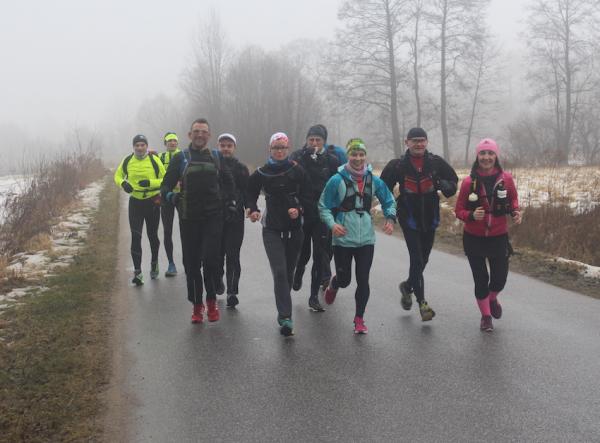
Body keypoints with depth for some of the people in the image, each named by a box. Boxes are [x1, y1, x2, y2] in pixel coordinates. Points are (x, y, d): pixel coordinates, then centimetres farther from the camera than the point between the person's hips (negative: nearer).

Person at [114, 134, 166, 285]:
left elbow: (165, 180, -6)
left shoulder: (154, 160, -9)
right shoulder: (127, 161, -1)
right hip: (135, 202, 1)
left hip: (153, 202, -1)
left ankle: (154, 263, 39)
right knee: (135, 237, -7)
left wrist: (150, 183, -23)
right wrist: (123, 183, -10)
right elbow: (118, 176, 13)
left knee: (152, 235, 13)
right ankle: (137, 272, -6)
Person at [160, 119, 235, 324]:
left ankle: (211, 301, 8)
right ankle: (197, 305, 16)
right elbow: (166, 184, 1)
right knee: (191, 263, 3)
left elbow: (228, 180, 25)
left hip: (213, 217, 0)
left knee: (210, 259, -11)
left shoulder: (216, 159, 9)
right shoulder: (180, 158, 4)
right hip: (189, 218, 0)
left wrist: (229, 200, 12)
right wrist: (170, 195, -20)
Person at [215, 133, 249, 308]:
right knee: (217, 253, 9)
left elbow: (247, 191, 3)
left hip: (235, 217, -2)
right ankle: (218, 280, 35)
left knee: (232, 255, -7)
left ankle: (232, 292, -8)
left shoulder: (241, 168, 5)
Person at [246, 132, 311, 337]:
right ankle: (285, 317, -17)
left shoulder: (297, 171, 0)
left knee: (288, 272, 11)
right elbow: (251, 193, 12)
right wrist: (253, 210, -7)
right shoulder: (261, 173, 2)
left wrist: (299, 209, -15)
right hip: (272, 229, -1)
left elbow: (306, 195, 3)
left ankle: (283, 313, 29)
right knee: (279, 272, -14)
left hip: (294, 227, 1)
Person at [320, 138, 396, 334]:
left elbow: (389, 201, 15)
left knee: (363, 280, -1)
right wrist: (332, 224, -20)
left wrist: (390, 218, -3)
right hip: (343, 239, -2)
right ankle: (333, 285, 47)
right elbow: (324, 206, -3)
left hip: (366, 239, 2)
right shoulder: (337, 180, -8)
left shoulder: (373, 180, 3)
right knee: (344, 279, 9)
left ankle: (359, 319, 15)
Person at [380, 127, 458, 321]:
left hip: (430, 218, 3)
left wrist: (446, 185, -12)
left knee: (423, 259, 15)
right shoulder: (398, 165, -6)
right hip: (409, 219, -3)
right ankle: (422, 302, -6)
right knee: (416, 259, -11)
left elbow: (453, 179, 10)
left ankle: (407, 286, 40)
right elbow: (384, 187, 6)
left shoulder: (436, 162, -1)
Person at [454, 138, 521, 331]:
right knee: (481, 279, 6)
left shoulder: (505, 178, -7)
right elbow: (459, 210, -3)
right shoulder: (469, 182, -11)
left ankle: (492, 299, 42)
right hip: (474, 238, -1)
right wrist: (471, 216, -24)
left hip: (498, 237, 1)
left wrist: (515, 211, -8)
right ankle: (486, 315, 29)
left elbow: (513, 198, 12)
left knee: (499, 278, 5)